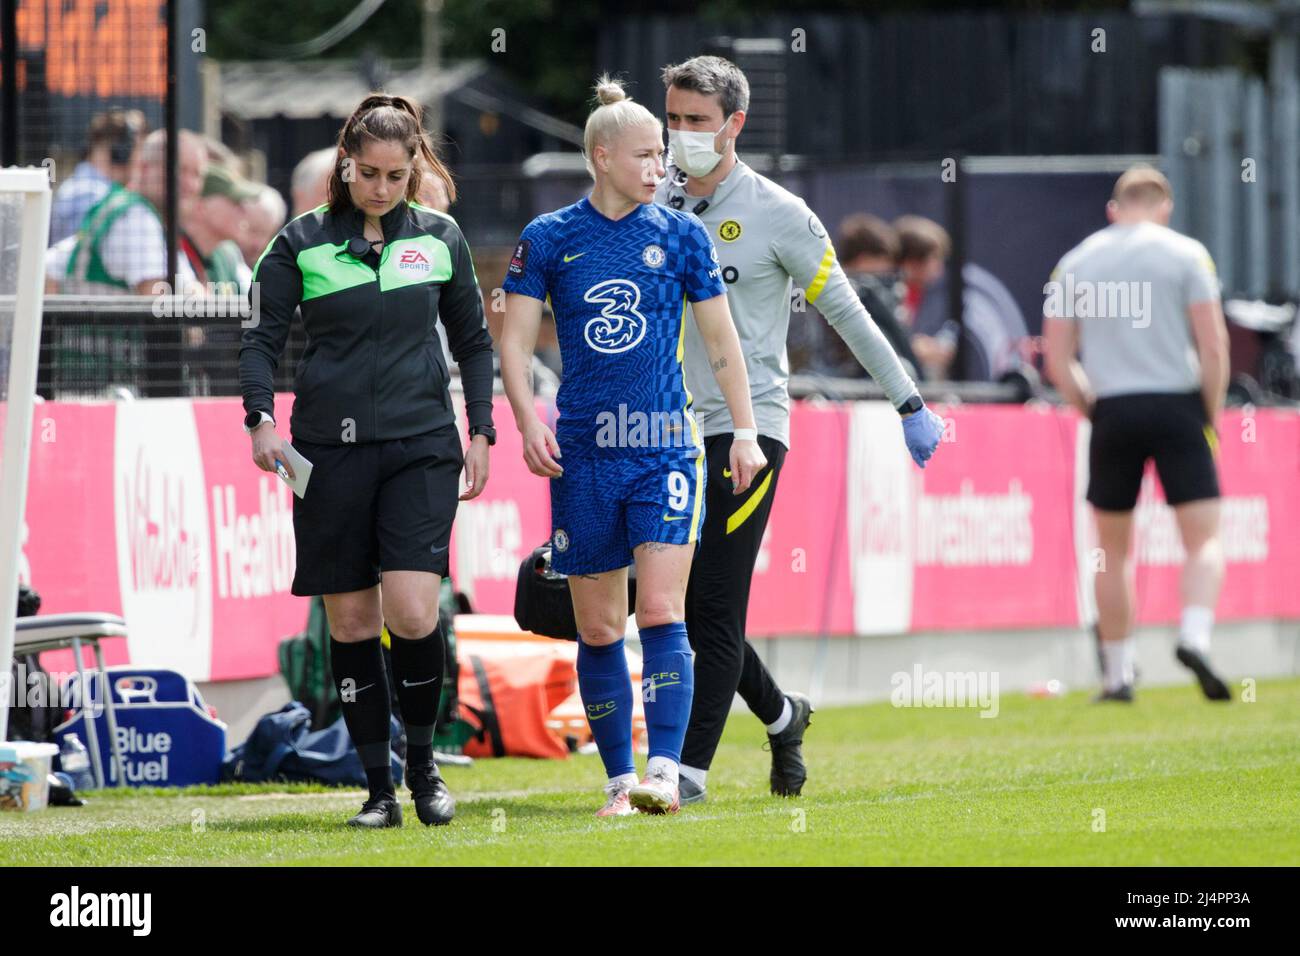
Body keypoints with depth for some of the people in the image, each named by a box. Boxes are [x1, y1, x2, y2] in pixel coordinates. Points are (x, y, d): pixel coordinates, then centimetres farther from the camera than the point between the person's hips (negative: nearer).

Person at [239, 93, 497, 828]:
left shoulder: (440, 238, 7)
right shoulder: (303, 242, 2)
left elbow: (473, 340, 15)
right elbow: (265, 337, 3)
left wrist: (481, 432, 8)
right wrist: (261, 417, -13)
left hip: (421, 446, 0)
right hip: (330, 449, 0)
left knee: (412, 612, -14)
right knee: (351, 619, 1)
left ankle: (423, 762, 8)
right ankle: (379, 787, 10)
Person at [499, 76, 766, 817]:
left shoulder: (681, 235, 5)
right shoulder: (548, 240, 3)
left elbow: (720, 340, 11)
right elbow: (516, 339, 4)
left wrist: (746, 430, 6)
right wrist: (528, 419, -12)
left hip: (665, 447, -1)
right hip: (583, 453, 1)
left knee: (661, 613, -13)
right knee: (598, 627, 4)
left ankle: (665, 771, -17)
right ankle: (620, 779, 13)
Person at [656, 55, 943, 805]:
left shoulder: (776, 214, -3)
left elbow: (847, 314, 3)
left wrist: (910, 405, 5)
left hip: (748, 426, -5)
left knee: (718, 607, -10)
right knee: (684, 609, 5)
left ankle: (691, 768, -8)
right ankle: (782, 716, 28)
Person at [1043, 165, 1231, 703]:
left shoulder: (1075, 263, 10)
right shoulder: (1185, 255, 2)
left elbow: (1057, 361, 5)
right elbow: (1213, 346, -4)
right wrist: (1212, 416, 5)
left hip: (1112, 412, 2)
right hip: (1177, 405, -2)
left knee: (1115, 550, 12)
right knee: (1204, 539, -1)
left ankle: (1117, 674, 13)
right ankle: (1195, 635, -25)